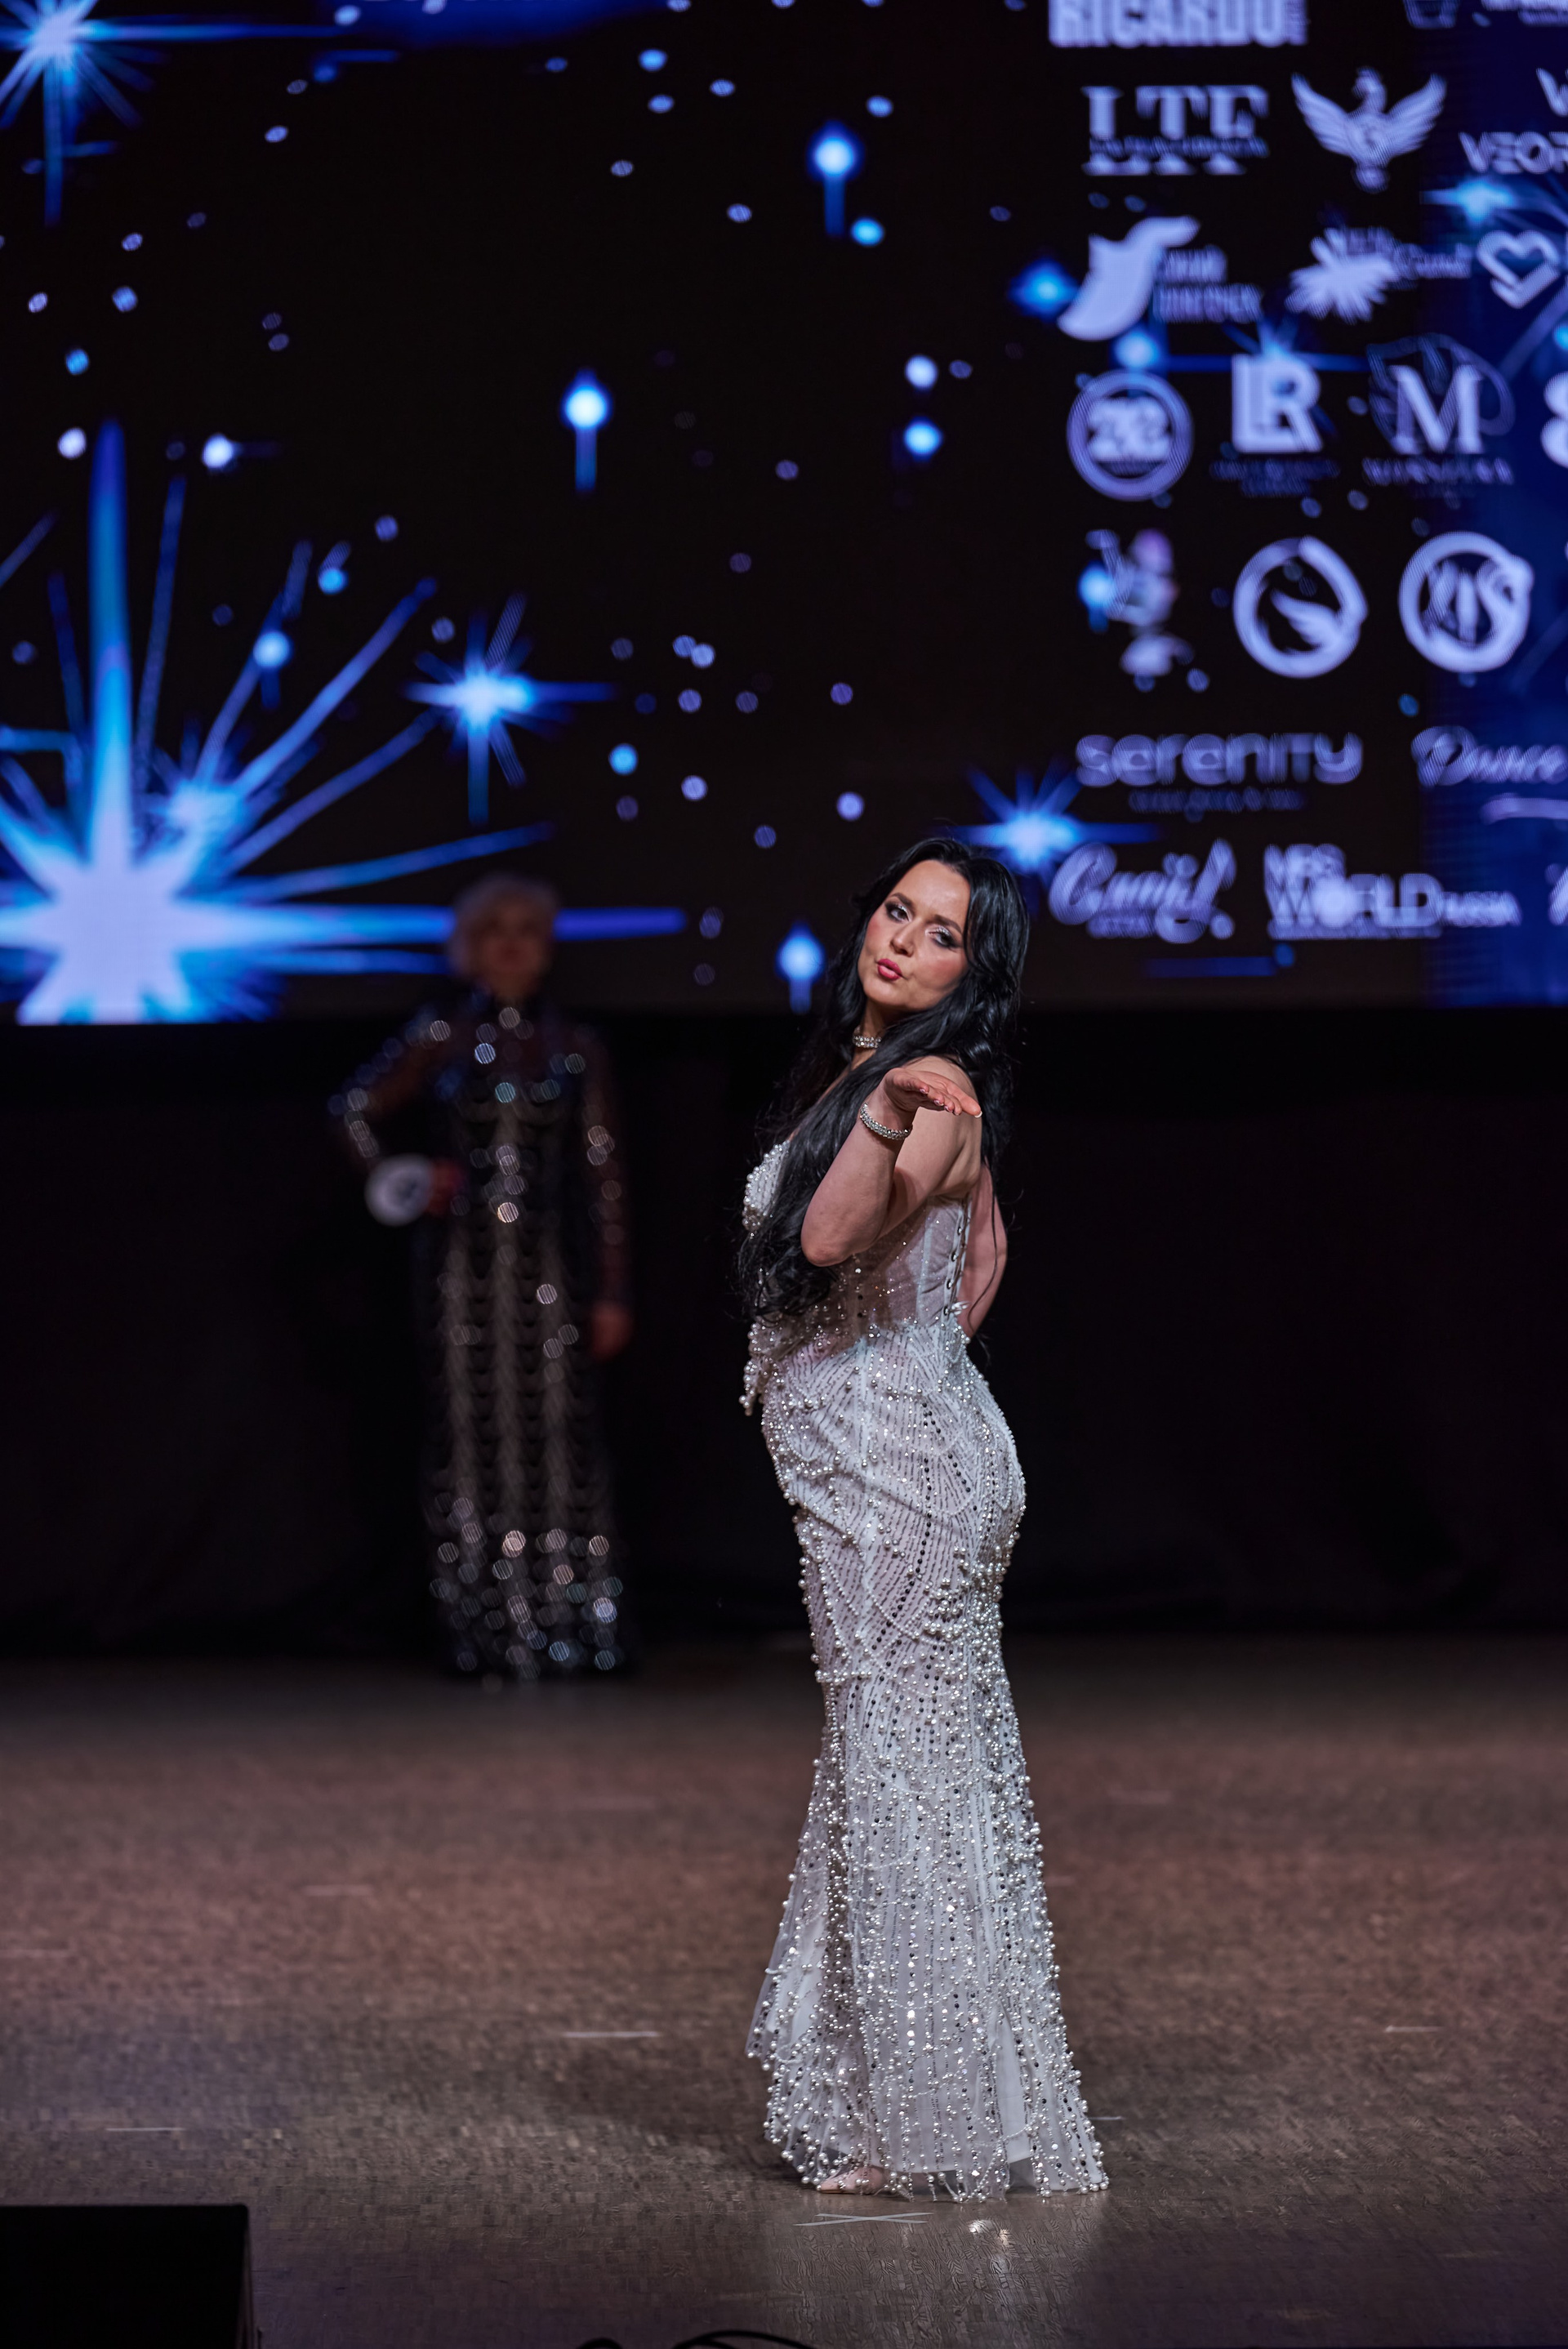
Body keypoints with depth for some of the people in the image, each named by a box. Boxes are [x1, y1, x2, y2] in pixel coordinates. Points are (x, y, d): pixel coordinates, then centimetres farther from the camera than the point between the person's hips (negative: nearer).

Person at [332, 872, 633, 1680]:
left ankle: (569, 1631, -4)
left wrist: (612, 1292, 1)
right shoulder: (439, 1041, 6)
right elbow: (355, 1109, 17)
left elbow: (603, 1176, 5)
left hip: (548, 1269, 0)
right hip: (462, 1267, 0)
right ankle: (486, 1634, 3)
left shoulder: (576, 1050, 6)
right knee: (471, 1436, -1)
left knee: (558, 1435, -6)